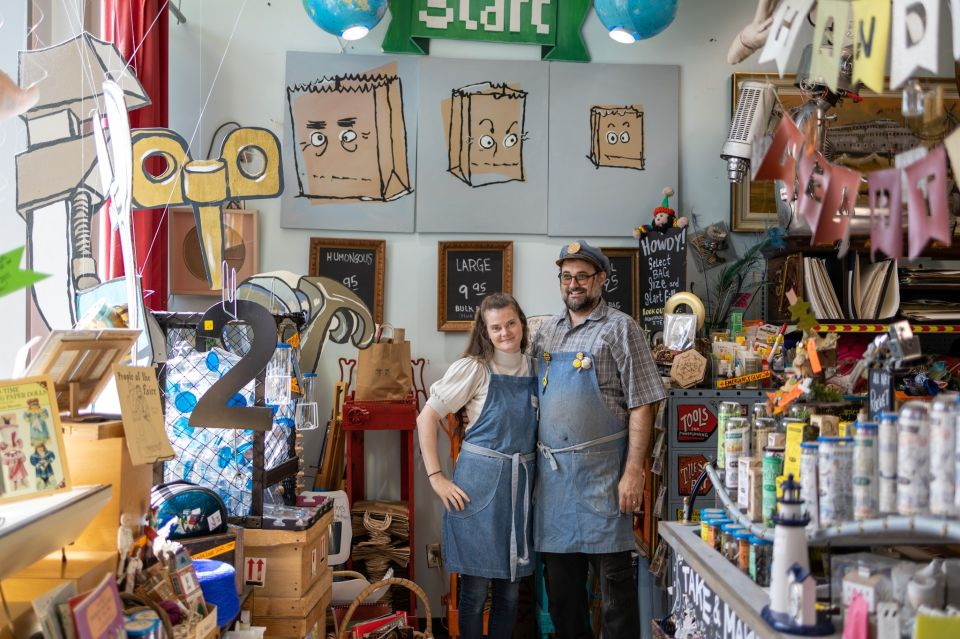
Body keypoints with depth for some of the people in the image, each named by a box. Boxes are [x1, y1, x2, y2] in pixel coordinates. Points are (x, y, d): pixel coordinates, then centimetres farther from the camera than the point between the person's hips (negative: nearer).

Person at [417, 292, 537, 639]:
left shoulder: (534, 369, 7)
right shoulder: (473, 368, -6)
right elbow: (426, 418, -7)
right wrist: (436, 477, -11)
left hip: (522, 483, 4)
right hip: (480, 482, -4)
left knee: (510, 587, 12)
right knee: (475, 585, 3)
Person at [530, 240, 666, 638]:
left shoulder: (620, 329, -3)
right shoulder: (547, 331, 12)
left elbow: (641, 407, -7)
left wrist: (634, 471, -14)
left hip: (601, 469, -5)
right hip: (551, 470, 5)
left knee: (612, 572, 1)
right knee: (559, 573, 12)